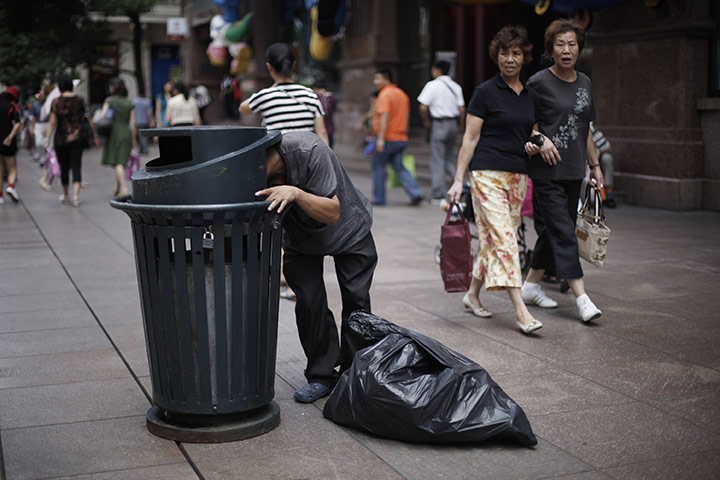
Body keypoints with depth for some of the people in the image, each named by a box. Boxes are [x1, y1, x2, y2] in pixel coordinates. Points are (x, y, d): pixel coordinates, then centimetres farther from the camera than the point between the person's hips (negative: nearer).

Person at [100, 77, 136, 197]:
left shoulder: (109, 100, -1)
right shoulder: (130, 103, 7)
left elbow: (102, 115, -13)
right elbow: (133, 123, 5)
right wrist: (133, 139, 10)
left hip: (115, 132, -3)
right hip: (127, 133, 3)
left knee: (117, 162, -3)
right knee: (122, 161, 12)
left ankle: (123, 188, -17)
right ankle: (118, 188, 19)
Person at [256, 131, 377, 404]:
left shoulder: (310, 151, -38)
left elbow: (332, 213, -36)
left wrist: (295, 194, -52)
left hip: (349, 229, -2)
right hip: (300, 238, 3)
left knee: (356, 299, -4)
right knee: (309, 302, -11)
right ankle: (321, 376, 4)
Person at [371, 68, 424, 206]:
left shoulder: (384, 95, -12)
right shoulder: (402, 94, 14)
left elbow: (384, 116, -22)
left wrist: (381, 138, -25)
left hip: (387, 138, -7)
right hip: (401, 138, 7)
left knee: (378, 167, 6)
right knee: (399, 167, 9)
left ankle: (378, 198, 12)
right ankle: (416, 193, -5)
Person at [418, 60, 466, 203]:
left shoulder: (432, 85, -9)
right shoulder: (456, 86, 7)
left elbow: (423, 107, -14)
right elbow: (461, 108, 3)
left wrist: (426, 121, 2)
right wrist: (461, 125, 17)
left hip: (439, 123, -6)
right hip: (453, 123, 6)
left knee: (437, 160, 1)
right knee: (448, 158, 20)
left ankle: (438, 196, 4)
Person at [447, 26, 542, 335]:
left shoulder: (530, 96, 14)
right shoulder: (485, 92, -3)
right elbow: (470, 138, -4)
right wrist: (459, 179, -8)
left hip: (517, 176, 6)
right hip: (488, 173, -6)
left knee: (493, 239, 10)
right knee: (503, 238, -12)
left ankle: (473, 294, 26)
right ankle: (520, 311, -14)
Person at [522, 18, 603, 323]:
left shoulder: (585, 83, 12)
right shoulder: (539, 82, -7)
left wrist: (595, 165, 18)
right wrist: (540, 139, -18)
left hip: (573, 171, 7)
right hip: (547, 171, -6)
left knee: (552, 230, 12)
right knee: (563, 231, -9)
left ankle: (531, 285, 25)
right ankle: (581, 297, -8)